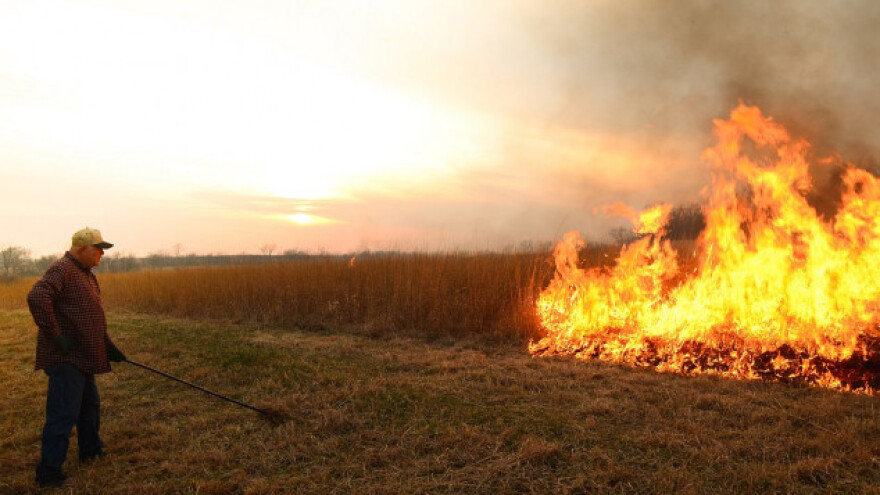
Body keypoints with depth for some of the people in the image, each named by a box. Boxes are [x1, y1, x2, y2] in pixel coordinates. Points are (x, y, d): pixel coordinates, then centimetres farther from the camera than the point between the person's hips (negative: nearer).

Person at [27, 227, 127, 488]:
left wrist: (108, 345, 20)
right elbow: (37, 297, -32)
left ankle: (90, 450, 39)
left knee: (89, 404, 22)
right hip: (66, 358, -10)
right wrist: (55, 335, -27)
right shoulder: (62, 270, -16)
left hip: (83, 357, 10)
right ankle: (49, 472, 1)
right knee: (63, 414, -7)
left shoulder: (87, 275, 16)